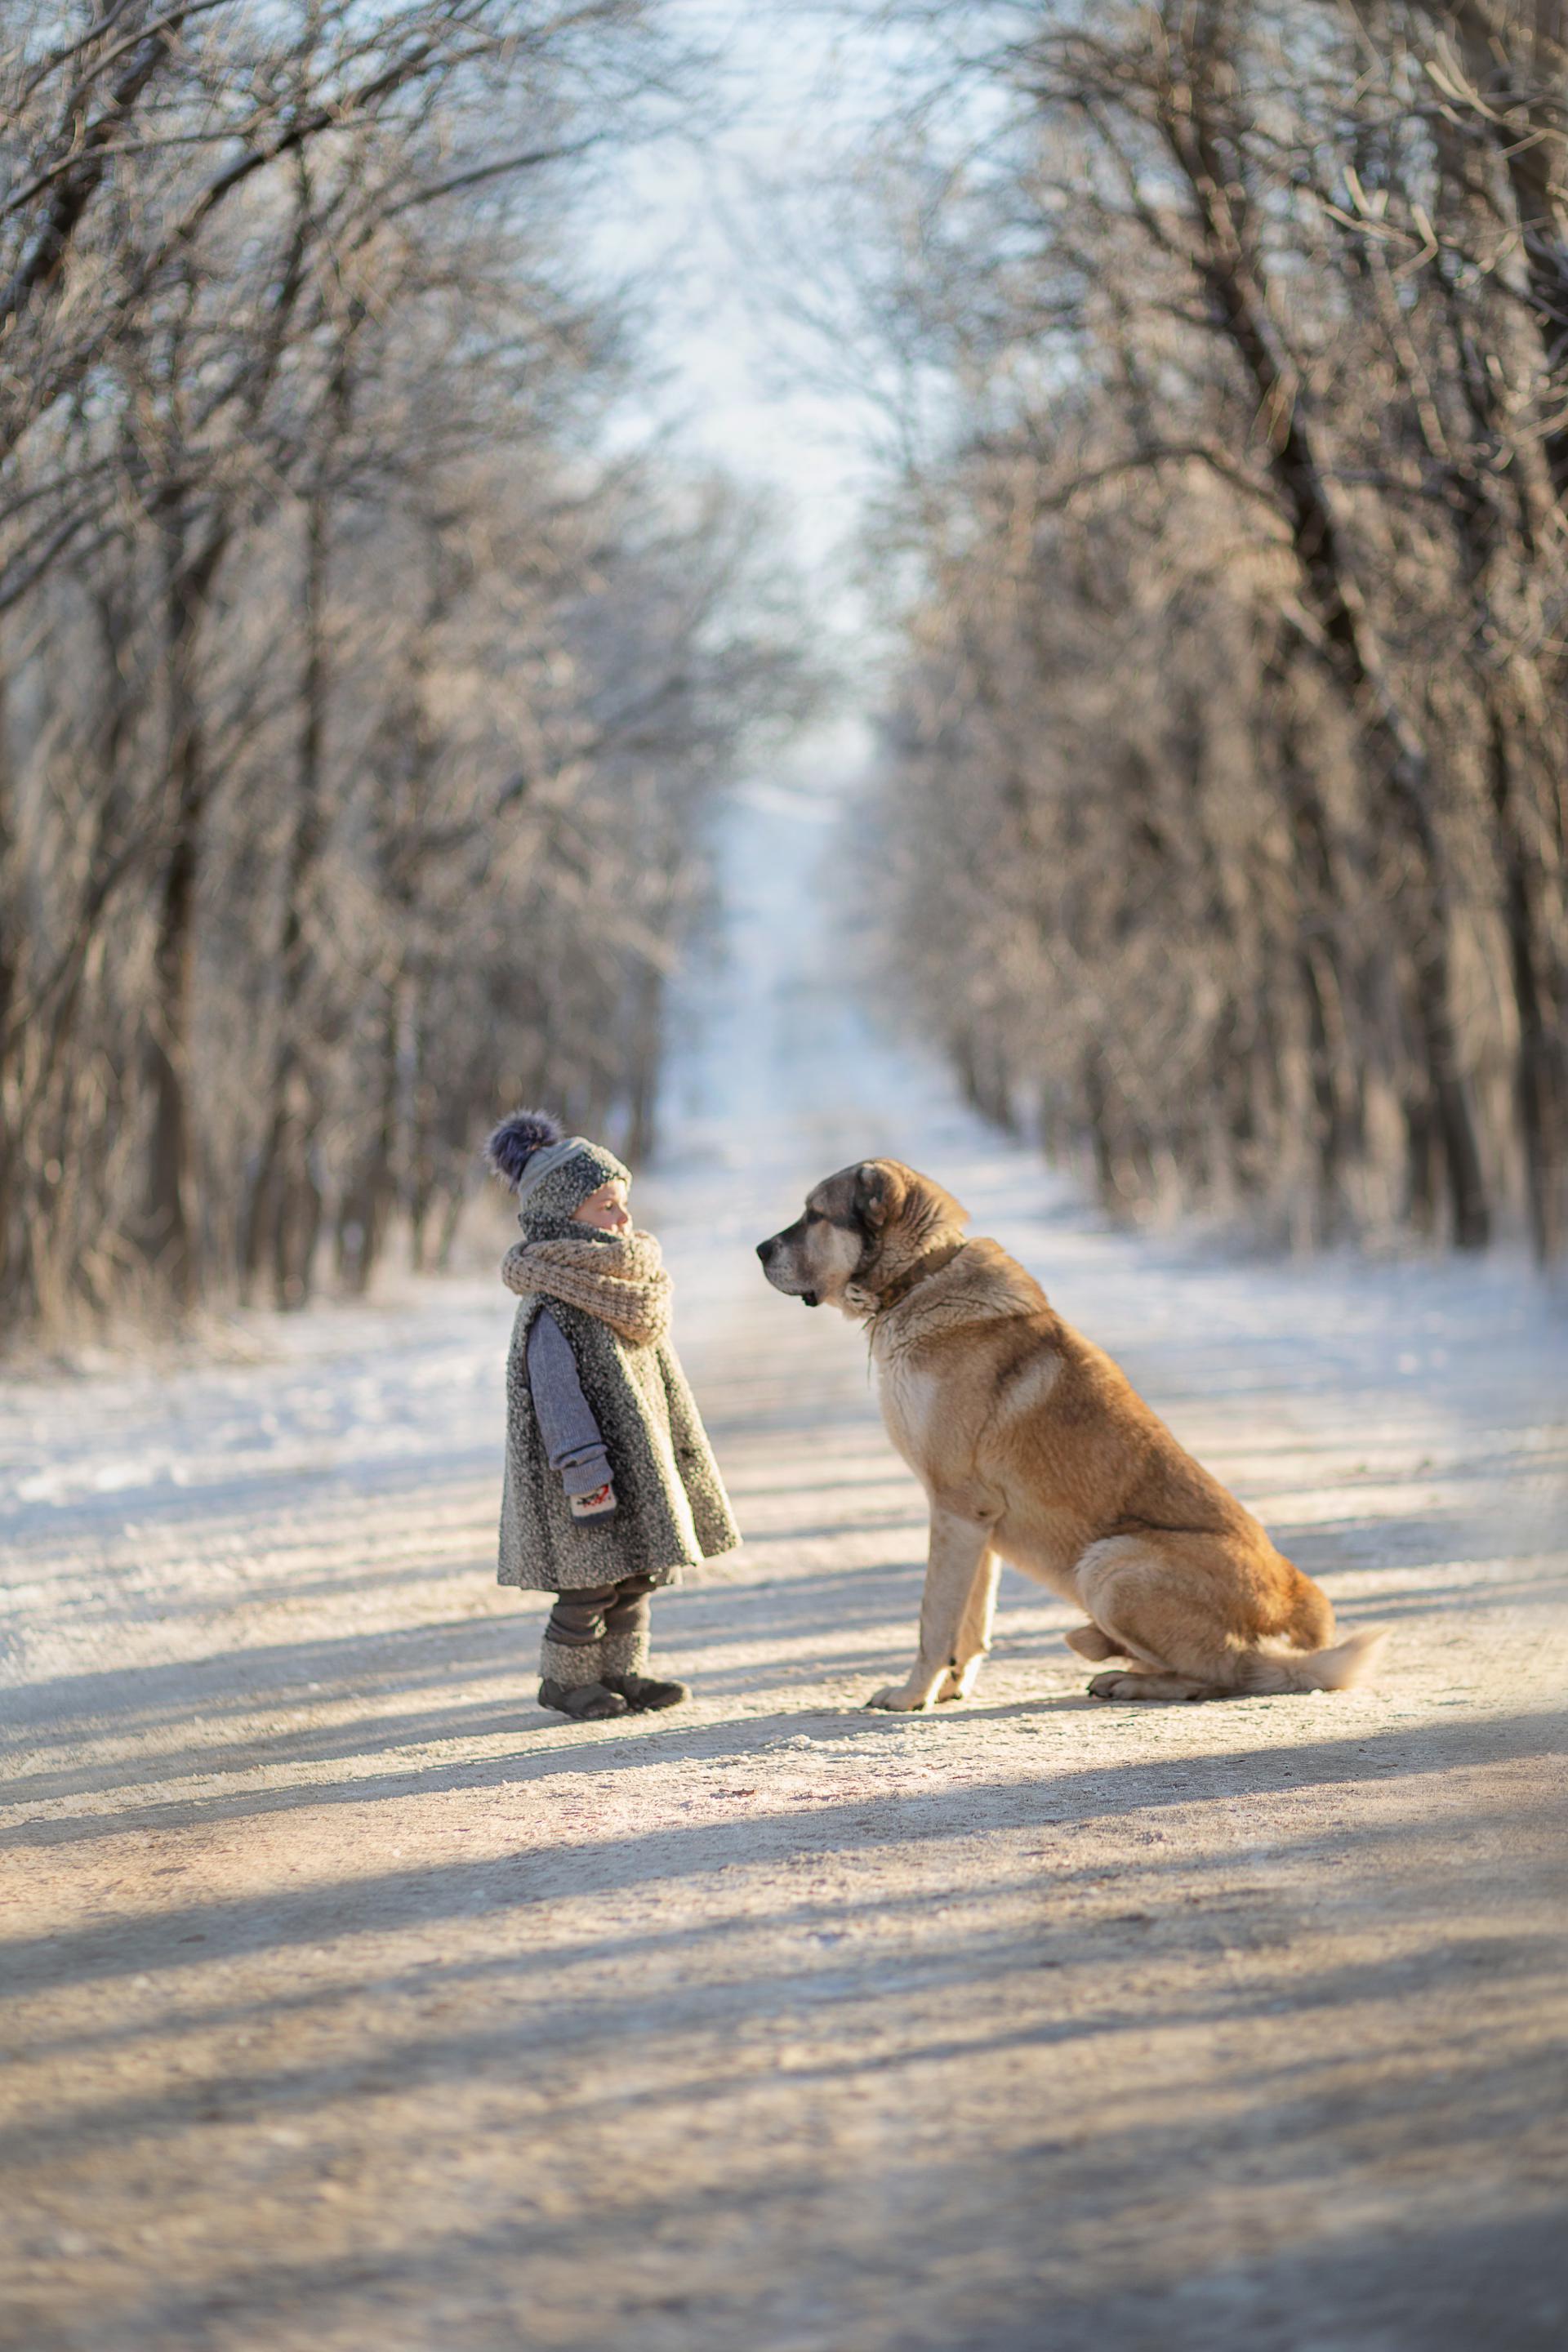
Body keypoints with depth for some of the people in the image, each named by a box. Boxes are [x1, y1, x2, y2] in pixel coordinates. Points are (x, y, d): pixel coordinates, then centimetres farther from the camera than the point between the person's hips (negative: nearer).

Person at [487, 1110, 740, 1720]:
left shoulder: (625, 1289, 11)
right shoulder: (552, 1310, -18)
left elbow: (658, 1380, 18)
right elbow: (557, 1397, -21)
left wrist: (682, 1457, 20)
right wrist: (586, 1480, -24)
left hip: (639, 1458, 9)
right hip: (590, 1465, -9)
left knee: (635, 1573, 13)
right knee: (592, 1579, -3)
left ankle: (622, 1671, 25)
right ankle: (565, 1678, 12)